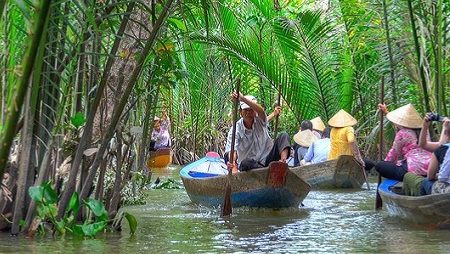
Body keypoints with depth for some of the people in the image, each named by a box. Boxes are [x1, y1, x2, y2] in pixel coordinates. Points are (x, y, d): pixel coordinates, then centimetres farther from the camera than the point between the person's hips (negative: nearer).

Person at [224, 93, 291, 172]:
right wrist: (232, 161, -47)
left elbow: (261, 110, -27)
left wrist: (243, 98, -45)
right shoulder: (236, 130, -6)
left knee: (284, 136, -17)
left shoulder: (260, 121, -2)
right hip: (252, 164, -2)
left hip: (268, 159, 2)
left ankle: (283, 161, -43)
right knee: (245, 163, -38)